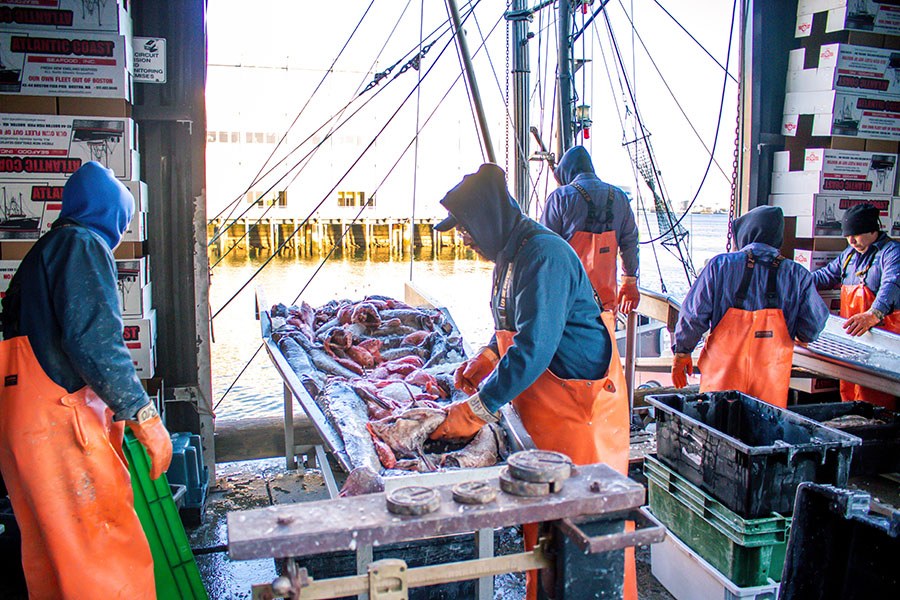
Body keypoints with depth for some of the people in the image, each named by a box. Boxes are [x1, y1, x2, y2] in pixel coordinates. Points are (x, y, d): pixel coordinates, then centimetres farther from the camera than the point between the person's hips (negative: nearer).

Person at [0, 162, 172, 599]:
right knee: (112, 559, -8)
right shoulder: (83, 244, -6)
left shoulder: (42, 251, 23)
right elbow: (94, 338, -19)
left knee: (49, 555, 17)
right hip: (60, 426, -10)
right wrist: (143, 415, -19)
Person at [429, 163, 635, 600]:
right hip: (542, 410, 10)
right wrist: (487, 356, 8)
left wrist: (477, 410, -25)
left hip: (579, 406, -9)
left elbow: (533, 350, -28)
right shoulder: (510, 253, 10)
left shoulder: (543, 255, -22)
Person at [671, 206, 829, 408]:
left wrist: (681, 353, 5)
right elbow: (813, 327, -1)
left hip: (723, 373, -1)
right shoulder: (797, 275, -2)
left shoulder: (720, 265, -6)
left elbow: (694, 315, -6)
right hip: (771, 377, 1)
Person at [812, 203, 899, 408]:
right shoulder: (851, 253, 16)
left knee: (871, 399, -10)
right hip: (851, 334, 8)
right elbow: (827, 275, 27)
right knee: (848, 391, 11)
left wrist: (874, 314, -46)